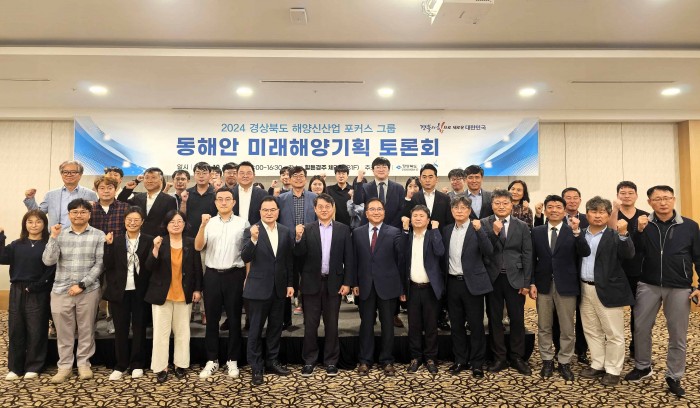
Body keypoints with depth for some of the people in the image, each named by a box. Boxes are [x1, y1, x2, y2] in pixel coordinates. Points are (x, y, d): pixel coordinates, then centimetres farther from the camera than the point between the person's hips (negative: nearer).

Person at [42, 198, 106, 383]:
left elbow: (99, 264, -4)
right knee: (63, 331, 9)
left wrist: (82, 285, -10)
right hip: (61, 290, 1)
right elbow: (48, 261, -4)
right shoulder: (59, 234, 4)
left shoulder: (98, 235, -1)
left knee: (86, 330, 8)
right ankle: (64, 366, 23)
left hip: (88, 290, -1)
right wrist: (53, 238, -14)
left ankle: (84, 363, 24)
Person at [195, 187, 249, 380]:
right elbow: (198, 247, -4)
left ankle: (232, 360, 20)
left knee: (234, 319, 7)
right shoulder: (208, 222, 6)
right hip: (212, 275, 2)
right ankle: (212, 360, 23)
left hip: (234, 275, -2)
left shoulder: (243, 223, 0)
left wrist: (248, 277, -4)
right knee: (212, 319, 10)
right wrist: (203, 225, -18)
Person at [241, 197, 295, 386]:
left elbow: (289, 260, 7)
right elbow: (245, 258, -17)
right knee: (256, 329, 6)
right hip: (258, 287, -4)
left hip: (279, 288, 4)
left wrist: (290, 284, 6)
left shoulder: (286, 232, 4)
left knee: (276, 327, 15)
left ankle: (272, 361, 30)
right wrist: (253, 239, -32)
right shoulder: (251, 231, -8)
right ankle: (256, 368, 18)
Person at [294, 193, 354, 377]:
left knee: (331, 324, 10)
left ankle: (331, 361, 23)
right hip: (312, 283, 0)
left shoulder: (343, 229, 2)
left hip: (334, 283, 0)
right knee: (310, 324, 8)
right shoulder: (306, 229, 1)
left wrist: (347, 282, -5)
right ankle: (309, 360, 22)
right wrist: (298, 238, -25)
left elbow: (348, 258, 1)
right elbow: (300, 254, -7)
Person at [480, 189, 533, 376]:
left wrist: (526, 282, -3)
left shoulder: (522, 226, 3)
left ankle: (517, 357, 22)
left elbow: (527, 255, 1)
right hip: (492, 278, 0)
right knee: (495, 319, 8)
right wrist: (494, 232, -22)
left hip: (515, 278, 1)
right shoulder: (484, 224, 0)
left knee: (517, 319, 7)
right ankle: (499, 358, 20)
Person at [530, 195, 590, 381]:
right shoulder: (537, 232, 4)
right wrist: (532, 283, -1)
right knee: (544, 327, 11)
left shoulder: (573, 231, -2)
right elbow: (532, 259, 5)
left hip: (566, 285, -2)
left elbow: (585, 253, -17)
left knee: (567, 328, 8)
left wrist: (576, 231, -30)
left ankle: (565, 362, 23)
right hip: (543, 285, 2)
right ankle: (547, 360, 26)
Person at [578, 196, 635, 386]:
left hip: (608, 290, -4)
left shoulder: (615, 236, -5)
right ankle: (598, 365, 30)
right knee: (592, 331, 16)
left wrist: (623, 234, -33)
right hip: (585, 289, 5)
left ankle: (613, 370, 19)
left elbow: (629, 255, -22)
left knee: (614, 333, 6)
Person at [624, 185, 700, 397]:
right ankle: (643, 367, 28)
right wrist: (639, 231, -20)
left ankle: (674, 377, 25)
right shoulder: (644, 224, -1)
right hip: (648, 285, 1)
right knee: (640, 327, 8)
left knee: (678, 334, 9)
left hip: (679, 288, -1)